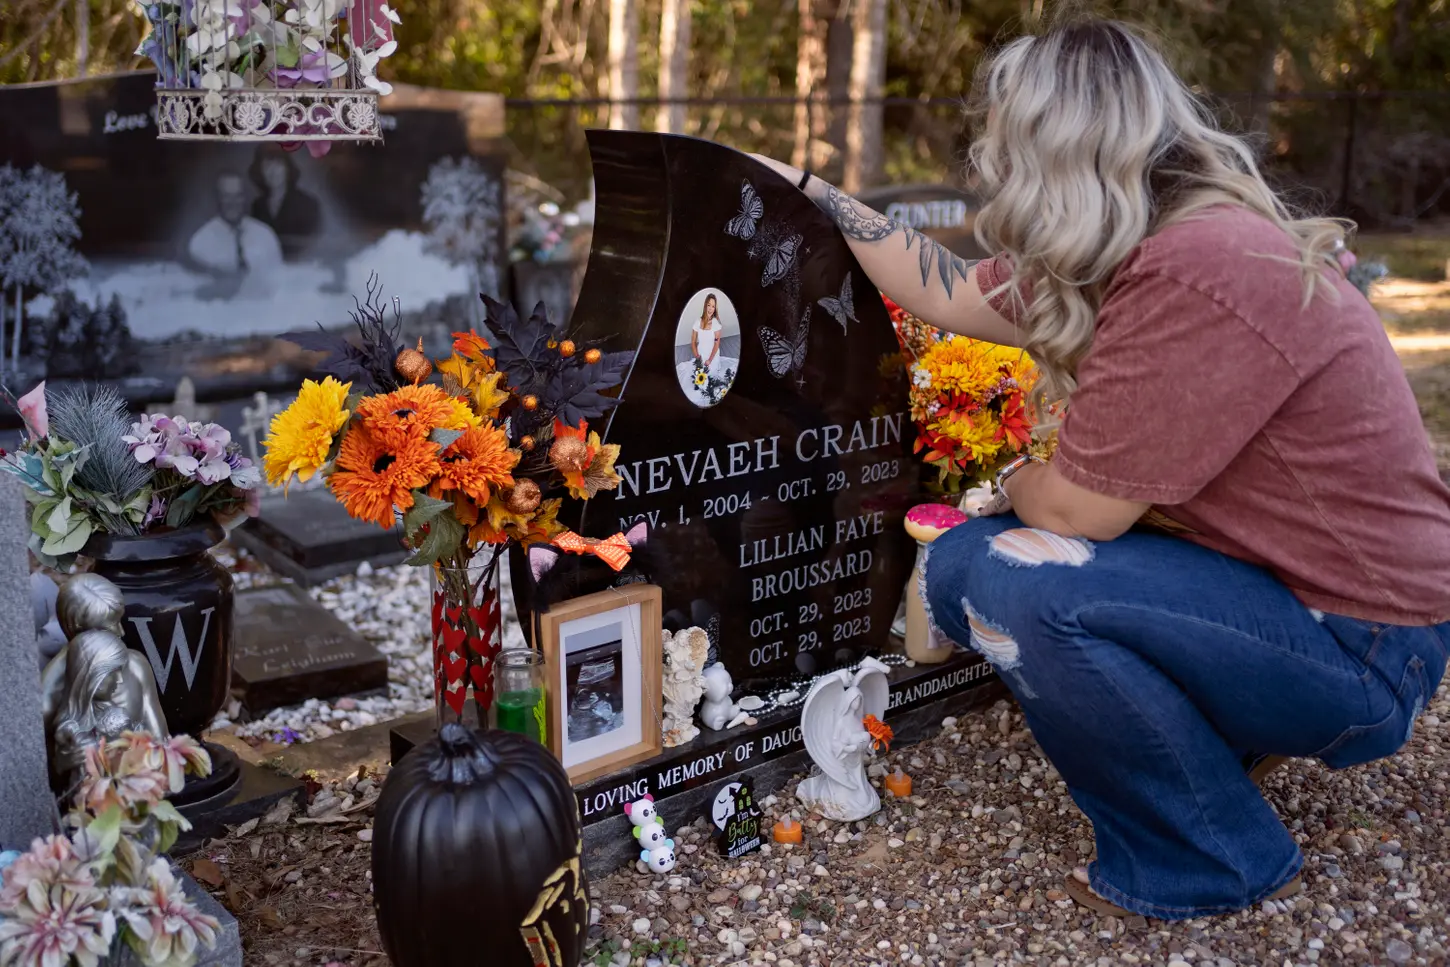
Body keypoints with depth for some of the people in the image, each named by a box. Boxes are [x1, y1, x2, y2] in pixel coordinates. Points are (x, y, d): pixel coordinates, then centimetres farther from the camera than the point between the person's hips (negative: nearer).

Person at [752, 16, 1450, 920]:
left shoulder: (1202, 271, -29)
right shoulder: (1140, 246, 1)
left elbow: (1075, 508, -24)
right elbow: (952, 297, 12)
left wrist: (1015, 482, -1)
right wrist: (814, 193, 16)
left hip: (1360, 657, -9)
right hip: (1258, 579, 9)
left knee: (1013, 582, -27)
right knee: (960, 564, 5)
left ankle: (1218, 859, -7)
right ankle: (1209, 727, 11)